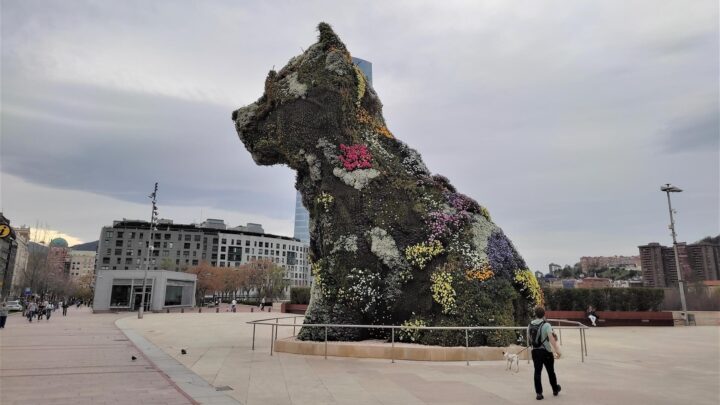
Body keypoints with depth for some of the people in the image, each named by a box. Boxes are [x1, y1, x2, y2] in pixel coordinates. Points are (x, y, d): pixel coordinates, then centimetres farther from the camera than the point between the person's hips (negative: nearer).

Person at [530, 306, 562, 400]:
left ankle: (538, 393, 4)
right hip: (546, 351, -3)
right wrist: (557, 350, -29)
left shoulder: (530, 325, 3)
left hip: (535, 351, 3)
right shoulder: (546, 325, -14)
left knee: (537, 372, 6)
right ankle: (555, 389, 33)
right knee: (551, 372, 15)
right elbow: (551, 338, -26)